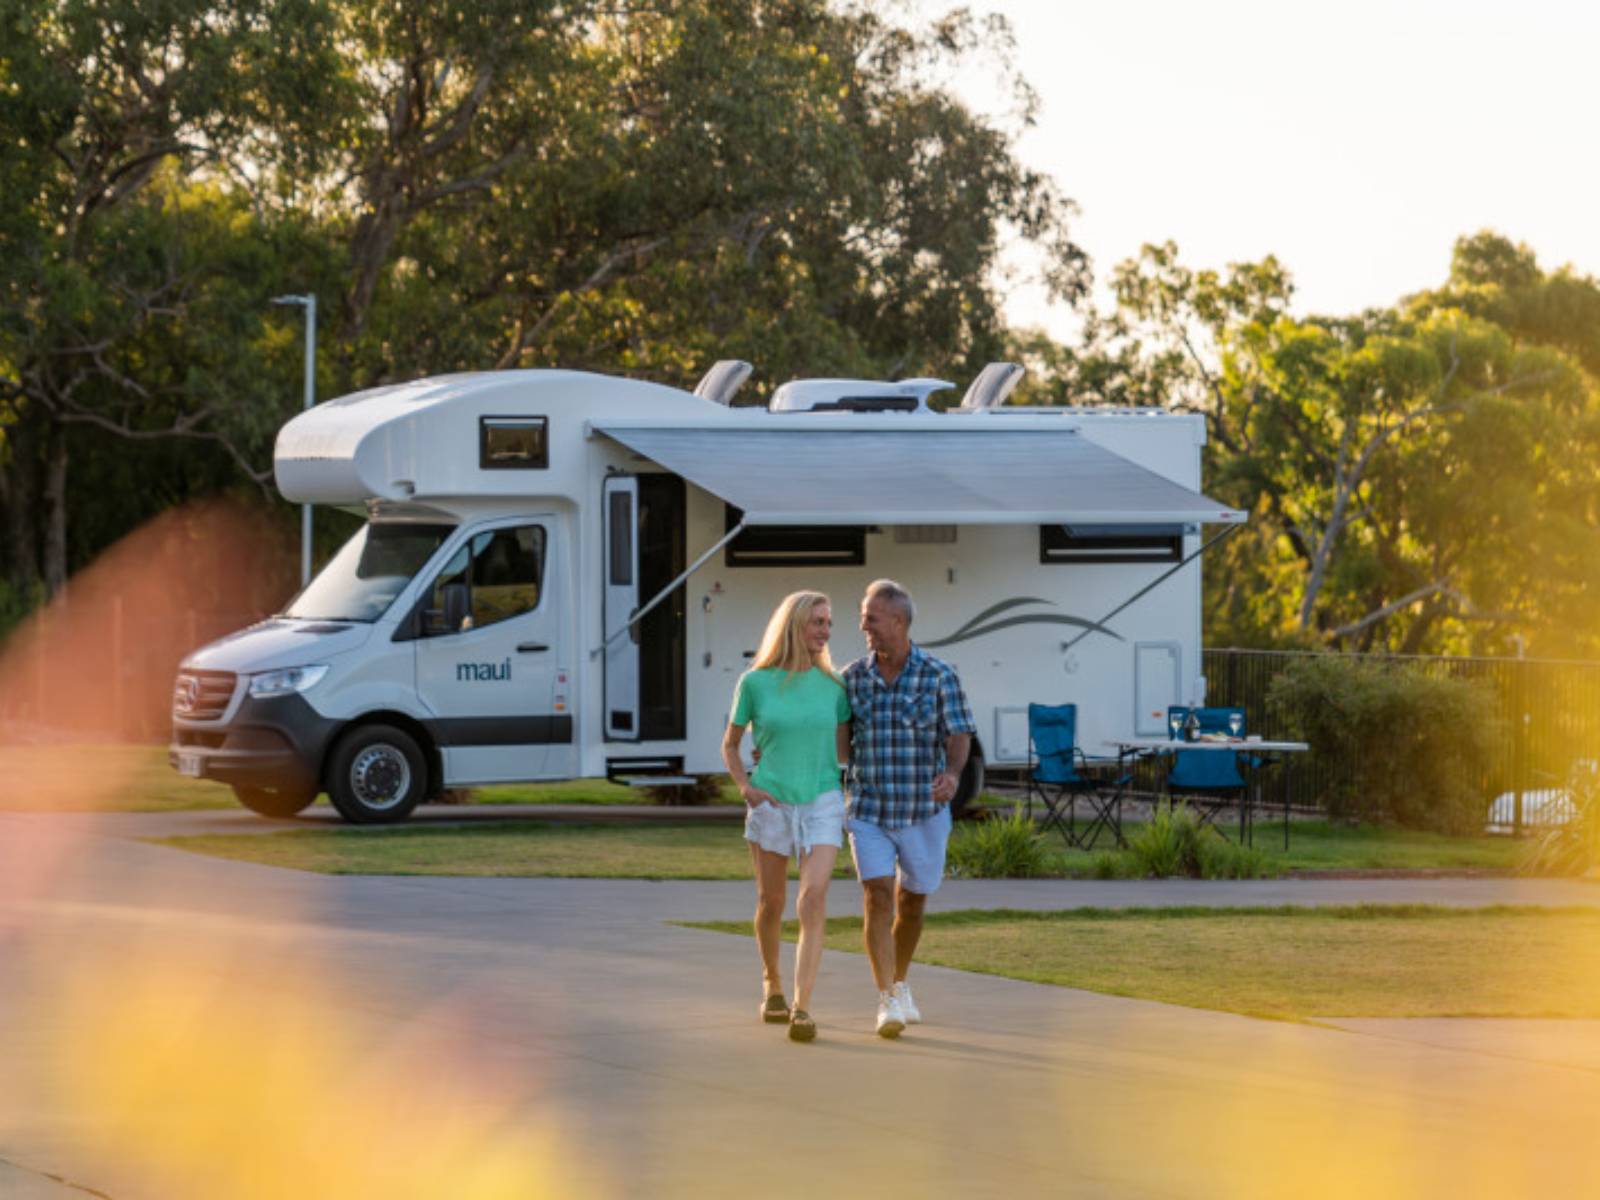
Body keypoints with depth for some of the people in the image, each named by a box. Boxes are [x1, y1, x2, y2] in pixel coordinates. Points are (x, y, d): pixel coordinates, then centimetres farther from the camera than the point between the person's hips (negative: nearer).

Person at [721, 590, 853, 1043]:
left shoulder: (832, 685, 2)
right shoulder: (755, 683, -3)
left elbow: (844, 750, 11)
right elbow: (729, 745, 7)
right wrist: (745, 787, -6)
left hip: (822, 802, 0)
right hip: (771, 803, 0)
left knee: (813, 899, -16)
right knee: (771, 903, 11)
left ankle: (802, 1008, -21)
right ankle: (771, 984, 38)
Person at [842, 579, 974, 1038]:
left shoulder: (940, 677, -9)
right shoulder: (853, 678, -1)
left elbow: (958, 738, -12)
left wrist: (952, 773, -33)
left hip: (923, 812, 0)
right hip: (869, 811, 0)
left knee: (911, 904, 14)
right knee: (878, 899, -15)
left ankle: (899, 985, 38)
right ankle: (887, 1003, -17)